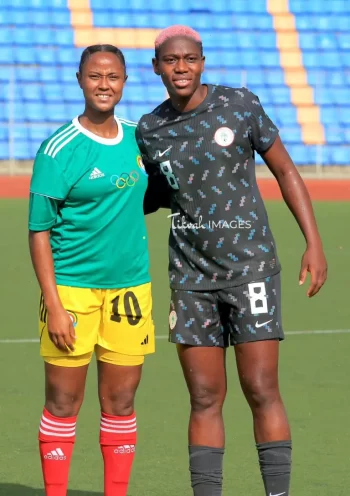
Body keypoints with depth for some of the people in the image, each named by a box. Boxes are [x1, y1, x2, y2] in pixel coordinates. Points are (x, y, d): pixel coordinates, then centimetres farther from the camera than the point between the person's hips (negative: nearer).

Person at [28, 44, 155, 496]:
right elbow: (39, 232, -9)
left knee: (121, 402, 8)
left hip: (129, 285, 5)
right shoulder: (59, 150, -10)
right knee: (63, 403, 0)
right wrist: (53, 305, -14)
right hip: (72, 286, -5)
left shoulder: (138, 137, 6)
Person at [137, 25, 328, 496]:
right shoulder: (150, 130, 2)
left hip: (250, 265, -3)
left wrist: (314, 243, -7)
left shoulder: (240, 104, -7)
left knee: (262, 391, -6)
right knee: (205, 399, 2)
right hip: (192, 277, 3)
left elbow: (285, 171, 0)